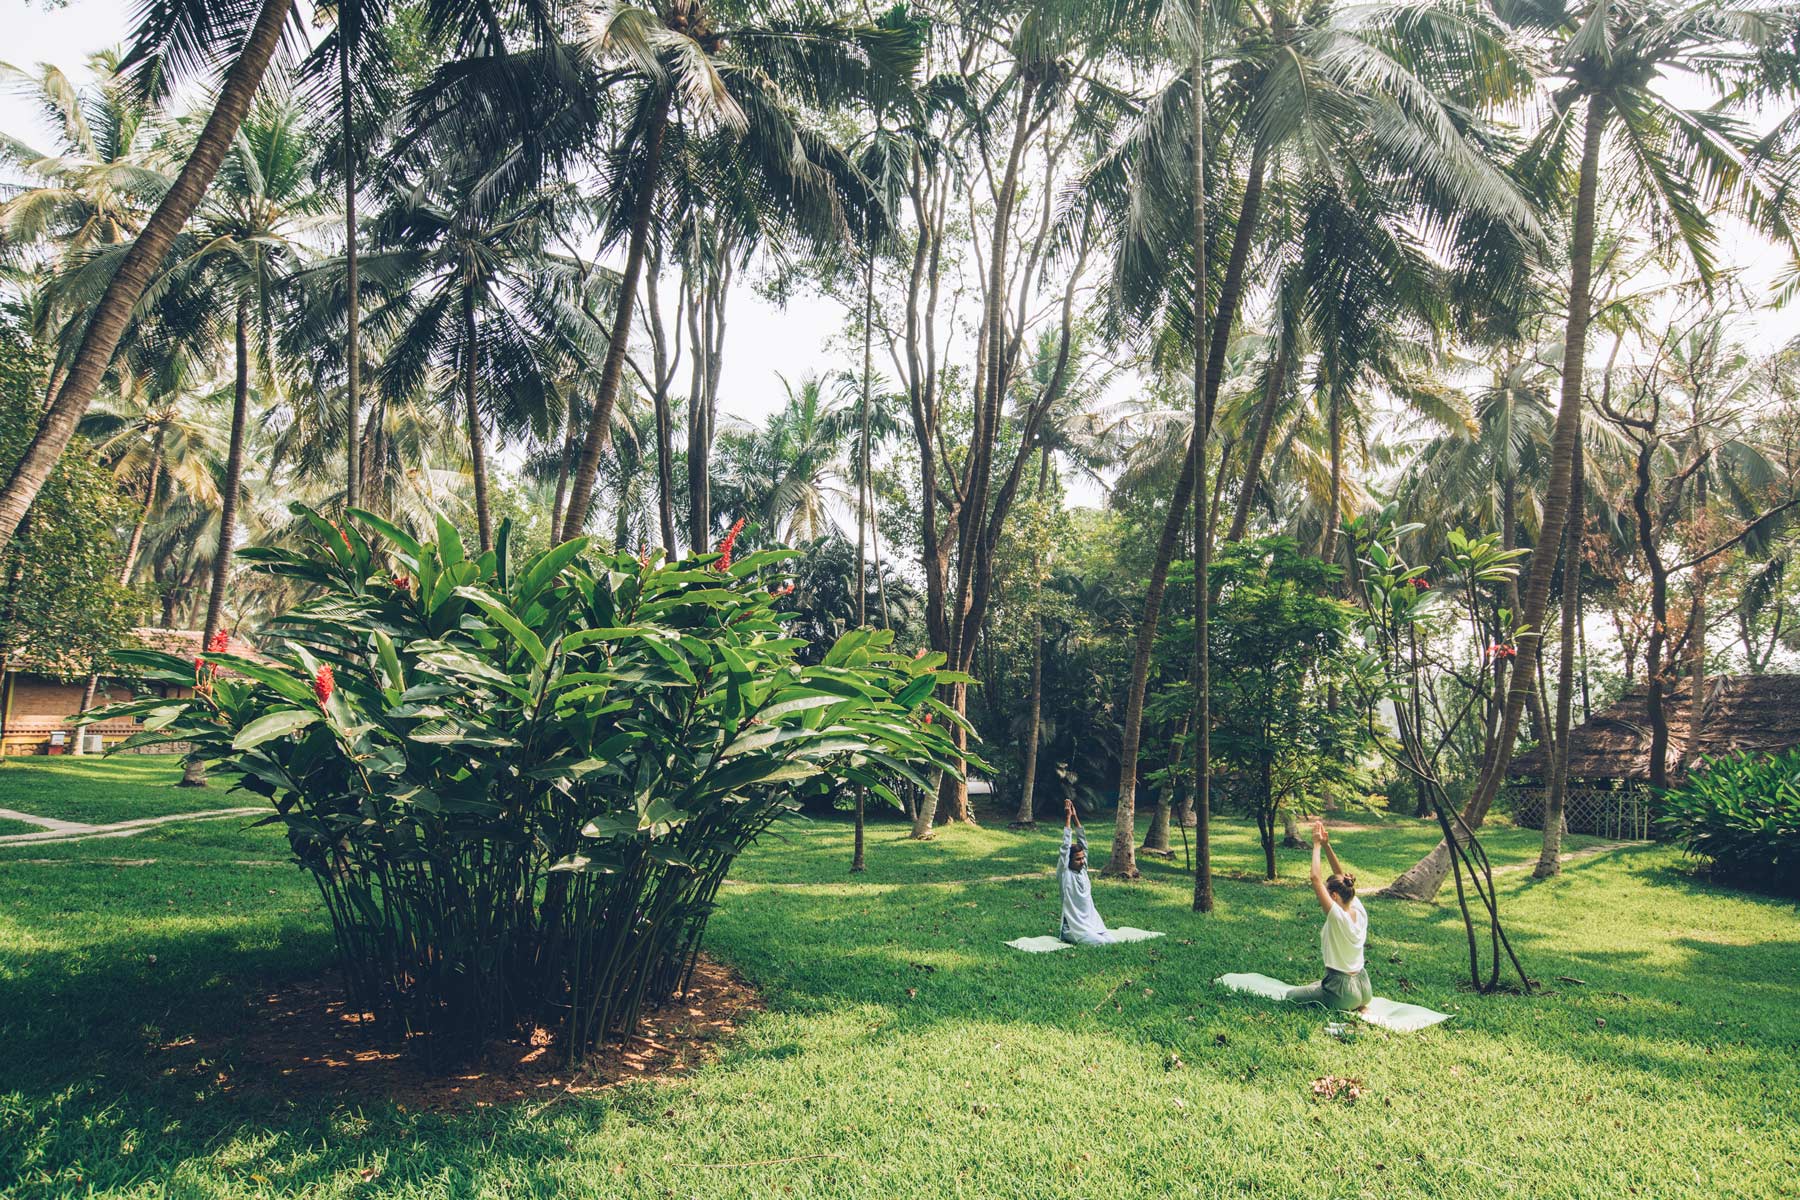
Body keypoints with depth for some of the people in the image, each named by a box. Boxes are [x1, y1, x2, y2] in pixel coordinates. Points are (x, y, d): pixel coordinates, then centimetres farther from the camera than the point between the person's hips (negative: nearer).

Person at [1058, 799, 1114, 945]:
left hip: (1092, 921, 7)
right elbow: (1066, 847, -15)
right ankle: (1067, 936, 1)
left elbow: (1083, 842, 6)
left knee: (1110, 940, -13)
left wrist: (1075, 817, -1)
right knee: (1100, 943, -24)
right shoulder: (1065, 874, -7)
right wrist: (1067, 818, -15)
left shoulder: (1083, 870, 8)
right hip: (1073, 925, -7)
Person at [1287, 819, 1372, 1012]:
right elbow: (1342, 876, 4)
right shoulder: (1359, 912, -4)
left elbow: (1316, 879, -25)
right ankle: (1355, 1004, 11)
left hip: (1344, 992, -8)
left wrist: (1317, 846, -17)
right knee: (1317, 985, 34)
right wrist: (1327, 846, -1)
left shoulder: (1338, 917, -24)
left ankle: (1349, 1009, -1)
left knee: (1291, 996, 13)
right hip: (1364, 987, 8)